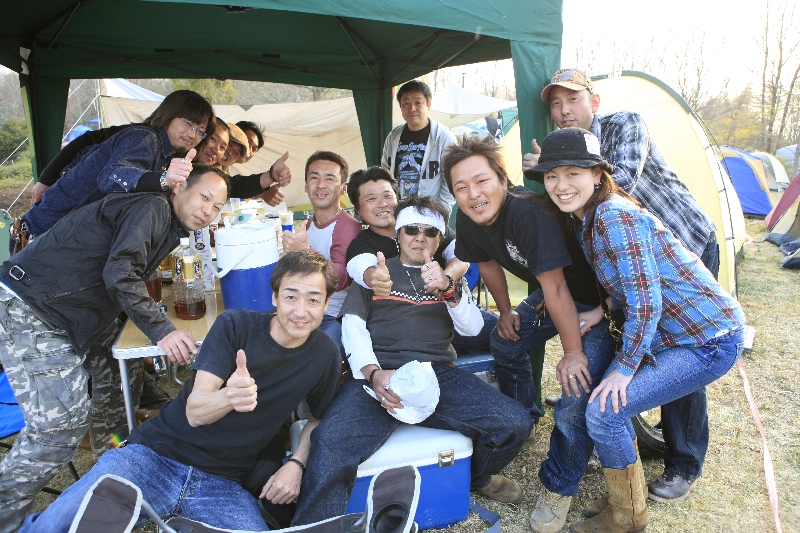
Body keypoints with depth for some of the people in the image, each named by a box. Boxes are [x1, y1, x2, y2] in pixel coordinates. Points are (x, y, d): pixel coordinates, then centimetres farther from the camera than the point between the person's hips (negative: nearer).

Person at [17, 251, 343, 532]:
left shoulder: (325, 356, 1)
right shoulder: (235, 325, -6)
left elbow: (320, 418, 16)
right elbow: (194, 412, -12)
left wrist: (297, 463, -3)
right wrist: (229, 396, -35)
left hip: (221, 485, 2)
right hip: (154, 456, -1)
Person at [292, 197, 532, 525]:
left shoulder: (449, 277, 24)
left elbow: (472, 328, 10)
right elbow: (353, 324, 6)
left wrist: (448, 290, -11)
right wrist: (373, 373, -14)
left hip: (436, 372, 3)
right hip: (380, 373, -2)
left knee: (515, 424, -17)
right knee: (332, 441, -32)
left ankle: (475, 477, 15)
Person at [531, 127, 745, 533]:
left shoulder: (615, 216, -25)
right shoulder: (586, 218, 4)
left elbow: (646, 302, -26)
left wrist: (625, 367, -16)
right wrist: (601, 312, -3)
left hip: (710, 341, -9)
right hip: (668, 332, 9)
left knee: (605, 409, -14)